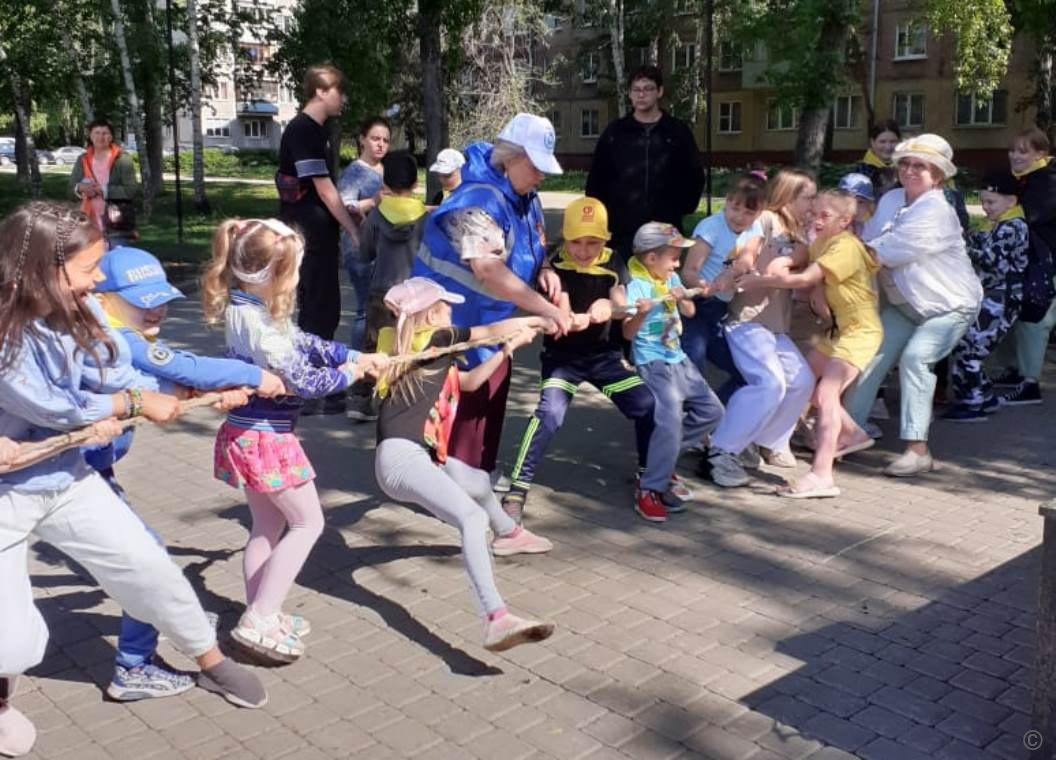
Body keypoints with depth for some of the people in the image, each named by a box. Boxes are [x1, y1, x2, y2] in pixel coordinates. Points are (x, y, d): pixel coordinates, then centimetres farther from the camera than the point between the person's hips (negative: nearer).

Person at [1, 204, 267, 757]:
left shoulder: (78, 311, -8)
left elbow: (111, 378, -5)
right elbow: (49, 406, -21)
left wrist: (104, 414, -26)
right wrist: (137, 405, -11)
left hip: (66, 478, 6)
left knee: (148, 566, 7)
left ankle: (212, 662, 30)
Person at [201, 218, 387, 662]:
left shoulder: (248, 308, 4)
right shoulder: (257, 324, -25)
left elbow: (303, 341, 14)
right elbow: (304, 381, -20)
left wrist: (357, 356, 12)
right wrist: (348, 373, -3)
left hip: (251, 436, 10)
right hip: (264, 439, -9)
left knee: (268, 526, 20)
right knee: (307, 523, 3)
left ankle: (261, 616, 32)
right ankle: (257, 622, 4)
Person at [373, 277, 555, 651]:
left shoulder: (435, 357, 22)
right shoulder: (434, 339, -2)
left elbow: (469, 381, 31)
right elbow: (493, 329, 2)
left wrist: (507, 349, 28)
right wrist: (537, 320, 16)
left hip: (425, 457, 10)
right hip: (400, 457, -10)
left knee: (479, 482, 34)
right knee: (472, 517, -28)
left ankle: (508, 535, 64)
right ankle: (496, 620, -44)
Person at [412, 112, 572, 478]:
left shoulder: (525, 197, 3)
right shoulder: (479, 200, -28)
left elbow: (526, 250, 17)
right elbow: (488, 270, -38)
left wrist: (543, 271, -7)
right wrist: (547, 309, -38)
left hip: (490, 321, 10)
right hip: (453, 317, -9)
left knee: (493, 393, 16)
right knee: (463, 400, -6)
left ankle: (481, 473, 30)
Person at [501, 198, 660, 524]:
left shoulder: (612, 263, -2)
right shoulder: (557, 266, -13)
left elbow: (622, 305, -13)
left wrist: (609, 305, -38)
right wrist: (584, 317, -48)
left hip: (604, 354, 4)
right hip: (563, 356, -4)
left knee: (649, 407, -1)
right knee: (549, 414, -24)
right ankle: (517, 488, -17)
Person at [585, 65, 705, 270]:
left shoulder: (678, 132, 6)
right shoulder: (614, 132, 6)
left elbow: (694, 176, 11)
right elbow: (596, 178, 9)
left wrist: (682, 208, 3)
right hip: (621, 229, 0)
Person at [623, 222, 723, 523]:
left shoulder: (672, 279, 8)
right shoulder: (637, 286, -14)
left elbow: (689, 312, 15)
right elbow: (628, 332, -19)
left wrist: (682, 298, -6)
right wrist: (641, 313, -38)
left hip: (679, 360, 9)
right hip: (653, 363, -9)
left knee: (711, 411, 11)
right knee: (670, 421, -21)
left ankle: (661, 458, 20)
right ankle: (650, 490, -12)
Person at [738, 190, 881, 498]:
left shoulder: (845, 247, -20)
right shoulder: (823, 242, 9)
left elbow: (805, 279, -28)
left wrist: (760, 281, -23)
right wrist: (781, 263, -23)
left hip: (860, 331, -10)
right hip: (840, 328, 10)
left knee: (826, 392, -22)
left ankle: (821, 475, -29)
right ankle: (852, 433, 32)